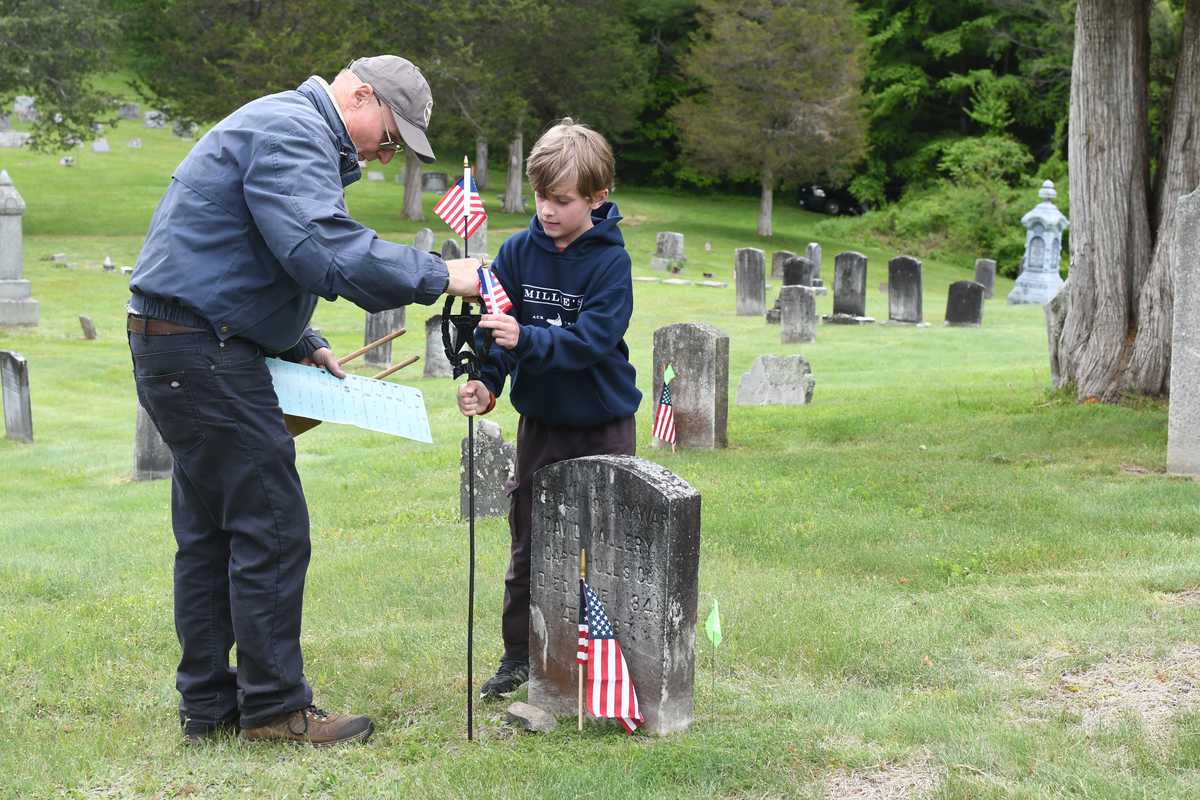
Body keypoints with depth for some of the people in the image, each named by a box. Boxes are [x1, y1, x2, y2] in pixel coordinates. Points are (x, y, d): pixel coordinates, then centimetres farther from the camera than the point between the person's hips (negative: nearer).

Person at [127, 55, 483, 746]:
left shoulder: (291, 133, 23)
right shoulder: (292, 132, -13)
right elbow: (326, 250, -27)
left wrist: (304, 346, 17)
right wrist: (440, 275, -21)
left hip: (186, 351, 11)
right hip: (204, 350, -11)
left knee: (210, 530, 13)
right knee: (271, 528, -7)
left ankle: (208, 704, 19)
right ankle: (275, 707, 1)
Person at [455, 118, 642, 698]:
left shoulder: (610, 260, -15)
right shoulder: (518, 251, -4)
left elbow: (593, 340, -25)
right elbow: (495, 326, -5)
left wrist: (525, 339, -36)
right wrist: (485, 380, -22)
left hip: (603, 424, -3)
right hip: (540, 421, 4)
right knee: (527, 545, 10)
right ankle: (519, 655, 22)